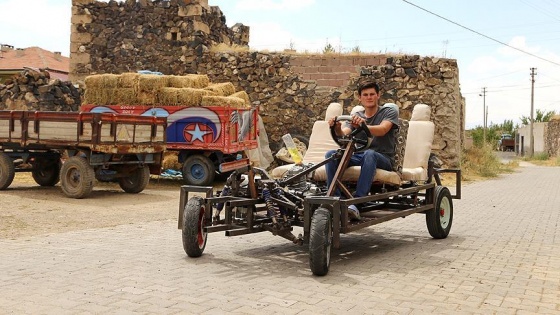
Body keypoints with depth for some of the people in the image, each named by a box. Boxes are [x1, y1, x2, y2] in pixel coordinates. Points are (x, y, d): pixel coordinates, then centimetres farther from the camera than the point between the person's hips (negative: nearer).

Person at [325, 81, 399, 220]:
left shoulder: (389, 112, 5)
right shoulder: (355, 117, 17)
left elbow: (382, 130, -19)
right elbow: (343, 134, -5)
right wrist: (337, 129, -30)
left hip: (383, 158, -4)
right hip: (359, 156, 4)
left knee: (369, 154, -39)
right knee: (331, 154, -22)